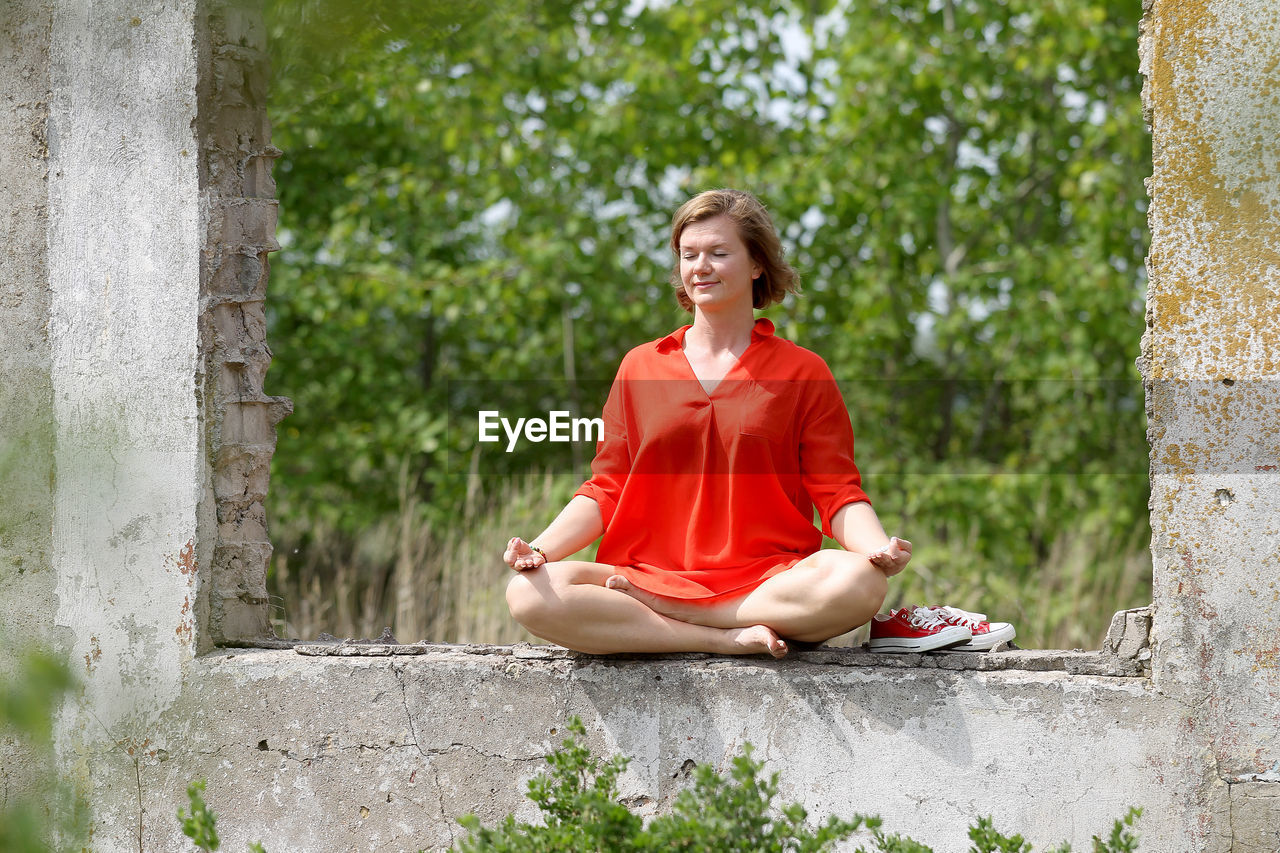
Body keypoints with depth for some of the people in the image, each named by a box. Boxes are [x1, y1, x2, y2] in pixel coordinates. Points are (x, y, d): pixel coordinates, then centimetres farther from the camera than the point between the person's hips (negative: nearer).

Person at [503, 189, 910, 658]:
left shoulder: (802, 372, 11)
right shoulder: (639, 366, 17)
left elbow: (838, 495, 4)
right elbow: (607, 490, 14)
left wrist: (878, 548, -18)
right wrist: (541, 547, -5)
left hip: (769, 579, -1)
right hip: (655, 573, 1)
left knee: (859, 584, -36)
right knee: (527, 594, -27)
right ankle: (729, 639, -27)